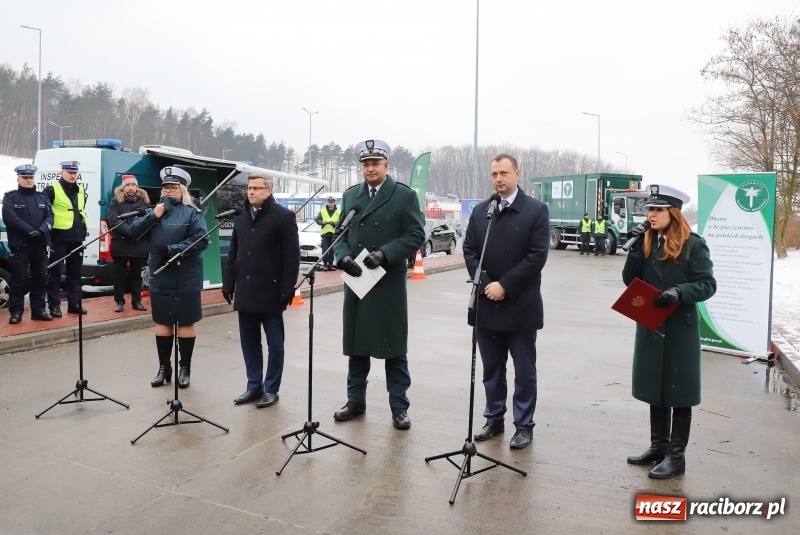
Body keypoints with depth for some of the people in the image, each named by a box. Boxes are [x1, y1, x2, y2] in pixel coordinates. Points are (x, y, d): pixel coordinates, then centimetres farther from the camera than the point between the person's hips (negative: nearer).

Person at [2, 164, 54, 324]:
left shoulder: (42, 197, 15)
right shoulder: (10, 197, 3)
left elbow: (49, 216, 5)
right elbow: (9, 218, -10)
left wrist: (41, 231, -14)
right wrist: (30, 231, -18)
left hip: (40, 245, 4)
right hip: (19, 245, -4)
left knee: (40, 278, 7)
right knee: (18, 279, -2)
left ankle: (38, 310, 15)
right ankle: (16, 312, 4)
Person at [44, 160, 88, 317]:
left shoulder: (80, 190, 15)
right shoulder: (52, 189, -5)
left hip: (77, 237, 6)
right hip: (59, 237, -6)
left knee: (75, 273, 11)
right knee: (55, 272, 0)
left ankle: (74, 304, 18)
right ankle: (54, 306, 4)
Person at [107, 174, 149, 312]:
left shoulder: (144, 201, 10)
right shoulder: (116, 201, 3)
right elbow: (113, 219, -10)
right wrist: (129, 230, -21)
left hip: (139, 244, 2)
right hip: (121, 244, -2)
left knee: (136, 274, 10)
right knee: (119, 275, 5)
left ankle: (137, 301, 17)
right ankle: (119, 302, 13)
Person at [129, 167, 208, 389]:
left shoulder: (192, 213, -4)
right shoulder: (154, 210, 12)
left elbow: (201, 240, -16)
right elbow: (134, 232, 3)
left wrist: (172, 250, -20)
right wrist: (153, 216, -10)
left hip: (186, 280, -4)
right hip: (159, 278, 5)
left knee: (186, 323, 5)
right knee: (162, 323, 12)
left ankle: (185, 369, 18)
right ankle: (164, 367, 25)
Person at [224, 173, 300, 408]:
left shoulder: (284, 216, -6)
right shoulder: (241, 218, 14)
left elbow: (292, 256, -10)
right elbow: (233, 253, 16)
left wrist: (288, 289, -15)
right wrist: (229, 284, 10)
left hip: (270, 291, -6)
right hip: (245, 291, 6)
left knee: (274, 343, 5)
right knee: (249, 342, 11)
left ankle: (271, 389, 16)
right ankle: (254, 385, 23)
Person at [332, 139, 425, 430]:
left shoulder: (405, 195, -3)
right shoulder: (350, 195, 12)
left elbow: (415, 235, -8)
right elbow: (340, 232, 12)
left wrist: (384, 254, -20)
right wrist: (343, 256, -8)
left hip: (389, 283, -4)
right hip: (355, 280, 5)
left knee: (393, 345, 4)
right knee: (355, 342, 12)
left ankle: (399, 406, 15)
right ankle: (356, 400, 26)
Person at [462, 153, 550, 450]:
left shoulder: (537, 210, -4)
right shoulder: (480, 211, 9)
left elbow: (537, 255, -11)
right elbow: (469, 250, 6)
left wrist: (504, 286, -14)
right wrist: (484, 284, -8)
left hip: (520, 305, -4)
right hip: (486, 303, 4)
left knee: (524, 370, 7)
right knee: (491, 368, 13)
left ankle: (524, 426, 19)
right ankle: (494, 419, 27)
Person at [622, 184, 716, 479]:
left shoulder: (694, 244, -9)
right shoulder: (646, 242, 5)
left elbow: (707, 284, -9)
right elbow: (630, 281, 1)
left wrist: (679, 292, -26)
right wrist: (636, 250, -11)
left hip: (680, 329, -5)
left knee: (678, 392, 5)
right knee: (655, 389, 15)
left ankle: (676, 454, 17)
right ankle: (658, 445, 29)